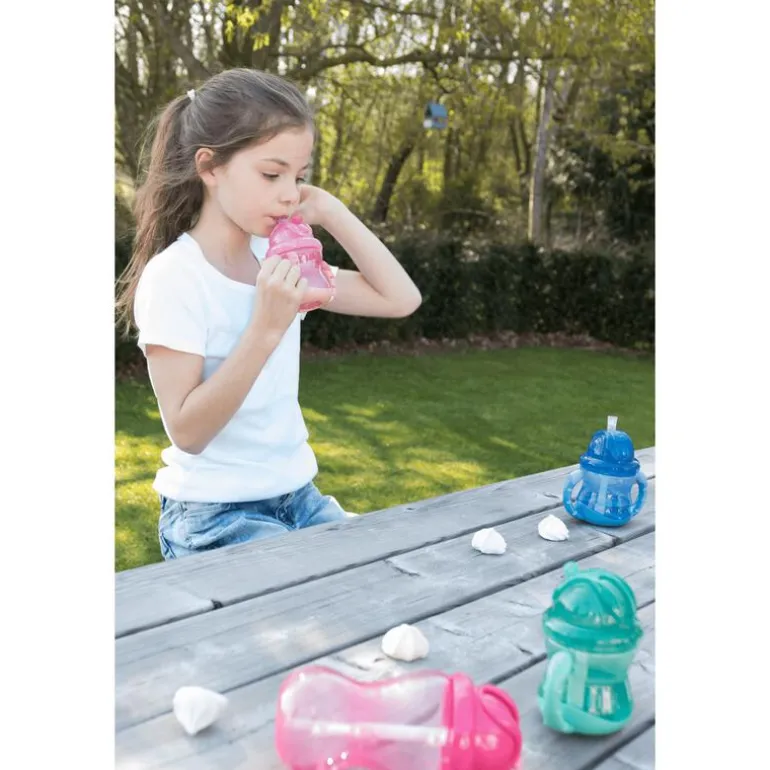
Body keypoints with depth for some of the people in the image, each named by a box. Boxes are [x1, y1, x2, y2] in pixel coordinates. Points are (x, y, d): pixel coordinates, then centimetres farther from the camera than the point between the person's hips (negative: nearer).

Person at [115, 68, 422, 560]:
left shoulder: (277, 258, 2)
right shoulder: (174, 276, -17)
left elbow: (401, 300, 2)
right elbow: (186, 431, -21)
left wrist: (333, 213, -5)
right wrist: (266, 328, -30)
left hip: (298, 495, 7)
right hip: (214, 515, -6)